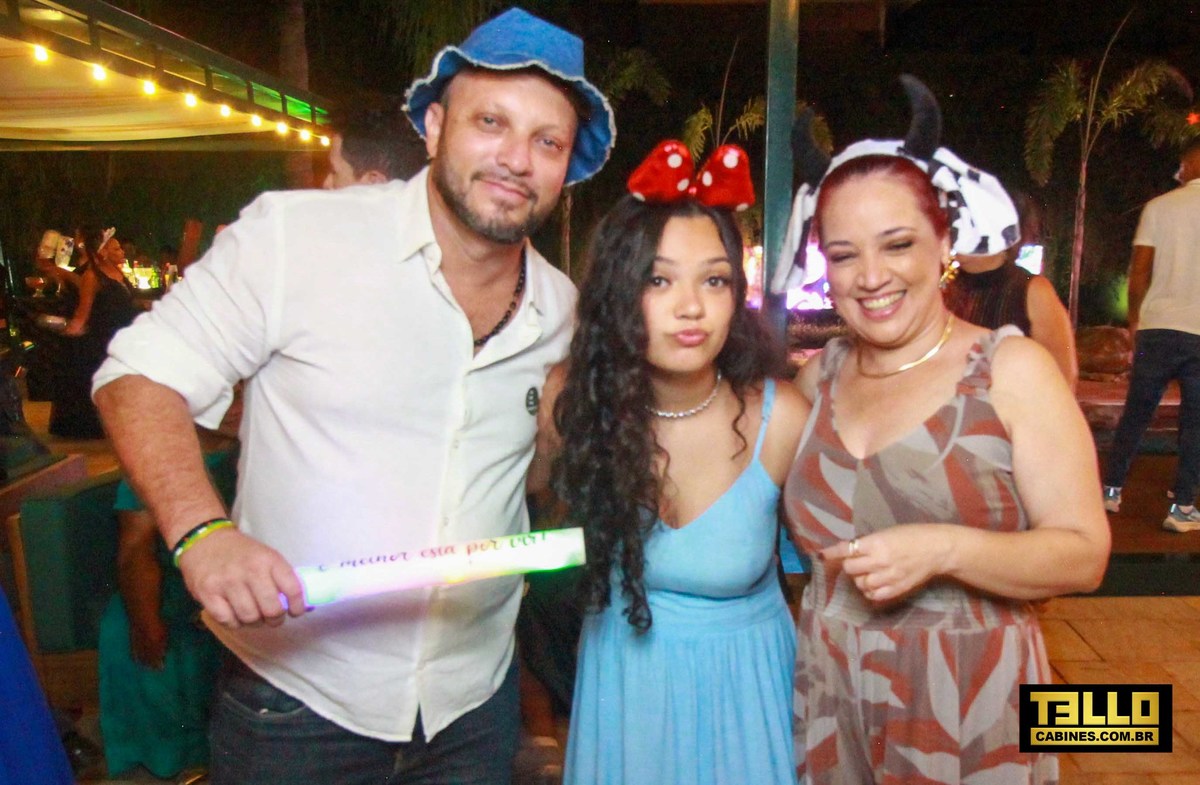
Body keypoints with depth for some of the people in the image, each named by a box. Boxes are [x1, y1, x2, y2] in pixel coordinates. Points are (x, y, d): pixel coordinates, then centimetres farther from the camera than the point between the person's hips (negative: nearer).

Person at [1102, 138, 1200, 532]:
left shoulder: (1159, 207, 2)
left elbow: (1139, 272, 0)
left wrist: (1134, 318, 11)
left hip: (1159, 325, 0)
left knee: (1136, 413, 12)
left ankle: (1111, 490, 15)